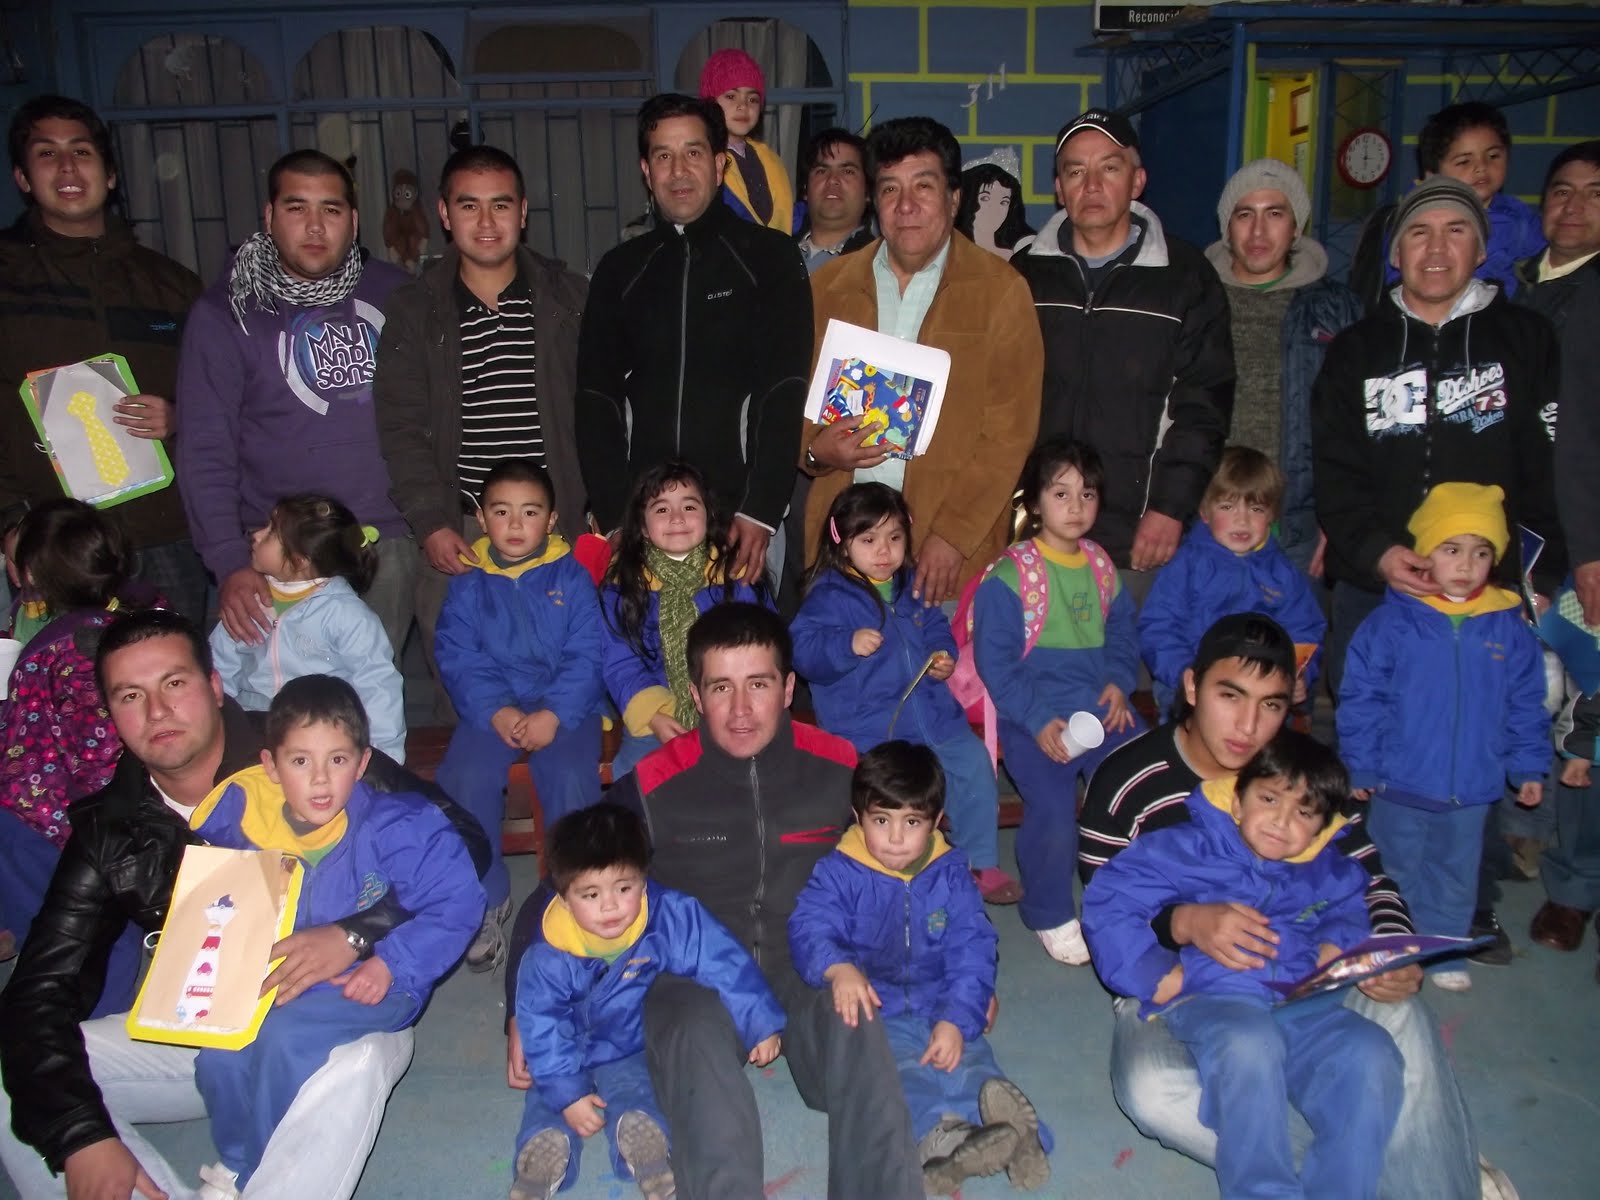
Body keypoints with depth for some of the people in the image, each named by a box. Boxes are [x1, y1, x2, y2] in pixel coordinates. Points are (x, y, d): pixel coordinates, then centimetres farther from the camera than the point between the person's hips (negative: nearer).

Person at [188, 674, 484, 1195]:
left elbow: (457, 902, -15)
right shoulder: (243, 816, -8)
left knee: (284, 1034, -27)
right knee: (217, 1053, -19)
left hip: (370, 982, -4)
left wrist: (393, 964, -23)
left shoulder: (394, 828, -18)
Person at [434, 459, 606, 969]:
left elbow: (585, 655, -4)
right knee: (465, 780, -24)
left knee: (571, 782, -27)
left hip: (564, 708, -1)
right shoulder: (468, 583, 8)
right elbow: (457, 657, 0)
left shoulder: (572, 578, 4)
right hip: (491, 710, 2)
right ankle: (485, 900, -3)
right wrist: (497, 711, -16)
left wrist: (554, 715, -18)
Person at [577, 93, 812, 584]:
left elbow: (786, 391, -4)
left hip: (739, 514, -2)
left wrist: (760, 511, -13)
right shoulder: (619, 270, 12)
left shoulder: (769, 256, 3)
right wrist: (613, 514, -5)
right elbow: (595, 399, 7)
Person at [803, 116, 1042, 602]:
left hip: (952, 548, -2)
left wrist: (954, 534, -11)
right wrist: (815, 448, -8)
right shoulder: (829, 286, 10)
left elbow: (1010, 432, -4)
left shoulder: (1000, 291, 0)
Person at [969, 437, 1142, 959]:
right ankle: (1049, 913, 8)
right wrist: (1038, 721, -16)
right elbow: (994, 663, -8)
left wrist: (1119, 682, 0)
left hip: (1101, 708, 5)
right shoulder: (1009, 576, -6)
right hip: (1035, 718, -5)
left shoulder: (1101, 566, 12)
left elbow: (1122, 633, 20)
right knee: (1053, 814, -20)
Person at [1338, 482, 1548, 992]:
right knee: (1400, 874, 14)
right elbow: (1361, 699, -7)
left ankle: (1444, 953, 35)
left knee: (1456, 877, 18)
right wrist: (1361, 766, -7)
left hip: (1471, 788, 3)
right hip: (1400, 784, -2)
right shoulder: (1390, 623, -11)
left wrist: (1528, 767, 6)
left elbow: (1525, 705, 7)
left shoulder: (1510, 629, -2)